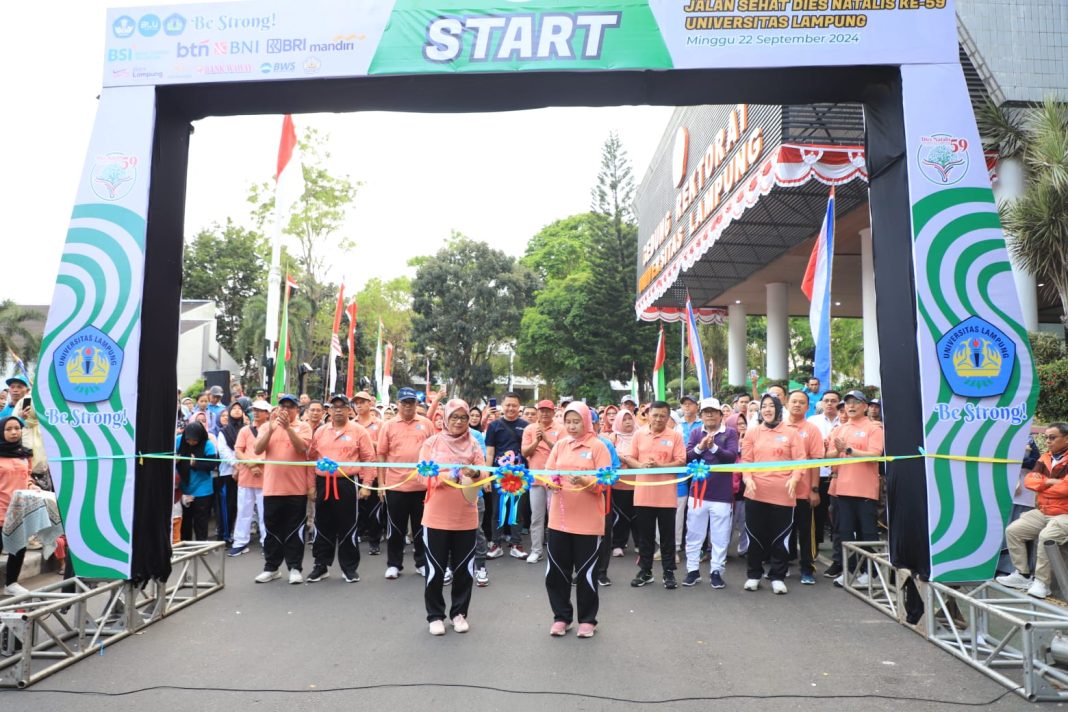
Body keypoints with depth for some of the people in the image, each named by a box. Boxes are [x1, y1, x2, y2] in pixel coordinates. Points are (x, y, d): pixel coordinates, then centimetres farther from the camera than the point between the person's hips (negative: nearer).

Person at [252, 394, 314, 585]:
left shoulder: (303, 426, 0)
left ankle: (295, 568, 11)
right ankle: (271, 567, 22)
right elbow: (257, 450, -4)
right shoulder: (267, 426, 8)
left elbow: (302, 447, -16)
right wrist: (271, 429, -16)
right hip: (271, 487, 3)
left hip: (297, 488, -3)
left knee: (294, 530, 3)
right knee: (272, 530, 11)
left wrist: (288, 427, -25)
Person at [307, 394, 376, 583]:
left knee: (347, 527, 3)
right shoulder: (320, 431, 9)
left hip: (348, 484, -3)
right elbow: (311, 458, 14)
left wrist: (366, 485, -8)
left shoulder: (358, 430, -2)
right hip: (323, 484, 4)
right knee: (323, 527, 10)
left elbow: (368, 458, -3)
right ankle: (321, 565, 23)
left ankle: (350, 567, 14)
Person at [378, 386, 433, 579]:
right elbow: (381, 455, 3)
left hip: (422, 484, 1)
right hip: (395, 485, -1)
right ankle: (394, 564, 20)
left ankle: (422, 563, 22)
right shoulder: (388, 425, 2)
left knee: (421, 526, 10)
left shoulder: (426, 424, 3)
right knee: (396, 527, 8)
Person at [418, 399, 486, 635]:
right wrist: (445, 475, -25)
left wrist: (474, 473, -28)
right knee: (435, 569, 5)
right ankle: (435, 615, 20)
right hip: (437, 516, -1)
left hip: (465, 517, 2)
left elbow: (483, 473, -5)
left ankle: (459, 613, 25)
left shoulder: (473, 445, 4)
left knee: (464, 568, 9)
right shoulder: (432, 442, 0)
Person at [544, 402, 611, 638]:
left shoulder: (598, 446, -4)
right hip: (559, 517, 4)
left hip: (588, 520, -4)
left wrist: (585, 481, -29)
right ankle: (561, 616, 25)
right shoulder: (560, 445, 9)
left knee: (585, 571, 5)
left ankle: (587, 619, 21)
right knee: (556, 570, 9)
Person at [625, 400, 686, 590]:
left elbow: (681, 462, -7)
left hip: (666, 495, -2)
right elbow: (629, 459, 6)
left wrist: (660, 465, -20)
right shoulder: (639, 434, 4)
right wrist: (641, 465, -15)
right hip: (643, 494, 2)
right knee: (645, 535, 11)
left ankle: (669, 573, 19)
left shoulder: (675, 435, -3)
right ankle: (645, 571, 23)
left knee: (667, 535, 7)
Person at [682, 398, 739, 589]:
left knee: (720, 536, 6)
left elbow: (732, 456, -15)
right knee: (694, 533, 9)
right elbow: (687, 457, -4)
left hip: (722, 494, -2)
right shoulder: (695, 433, 5)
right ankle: (693, 570, 20)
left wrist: (713, 447, -30)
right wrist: (700, 447, -22)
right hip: (698, 491, 2)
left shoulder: (730, 433, -1)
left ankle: (716, 571, 17)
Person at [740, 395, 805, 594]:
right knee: (755, 536, 8)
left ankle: (777, 577, 18)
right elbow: (746, 460, 5)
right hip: (755, 493, 1)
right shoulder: (752, 433, 7)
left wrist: (794, 478, -17)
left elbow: (799, 460, -1)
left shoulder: (791, 433, 4)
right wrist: (748, 478, -12)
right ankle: (753, 575, 21)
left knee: (780, 537, 5)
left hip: (782, 493, -1)